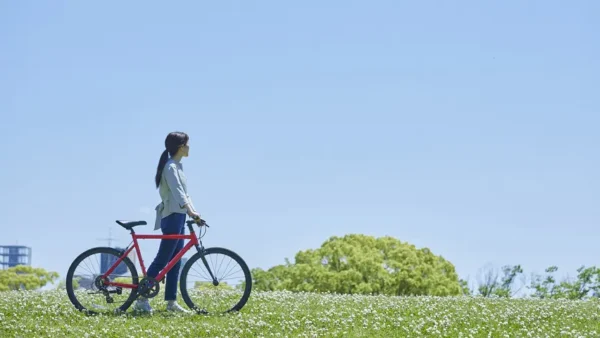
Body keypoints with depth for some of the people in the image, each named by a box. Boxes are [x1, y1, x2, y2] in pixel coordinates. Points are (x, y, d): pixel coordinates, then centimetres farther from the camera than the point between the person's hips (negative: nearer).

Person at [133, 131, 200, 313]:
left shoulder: (178, 166, 16)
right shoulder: (170, 167, -14)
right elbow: (176, 191, -28)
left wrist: (193, 211, 7)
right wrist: (190, 210, -39)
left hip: (179, 216, 10)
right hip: (172, 216, -10)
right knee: (162, 259, -9)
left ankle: (171, 301, 11)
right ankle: (142, 299, -6)